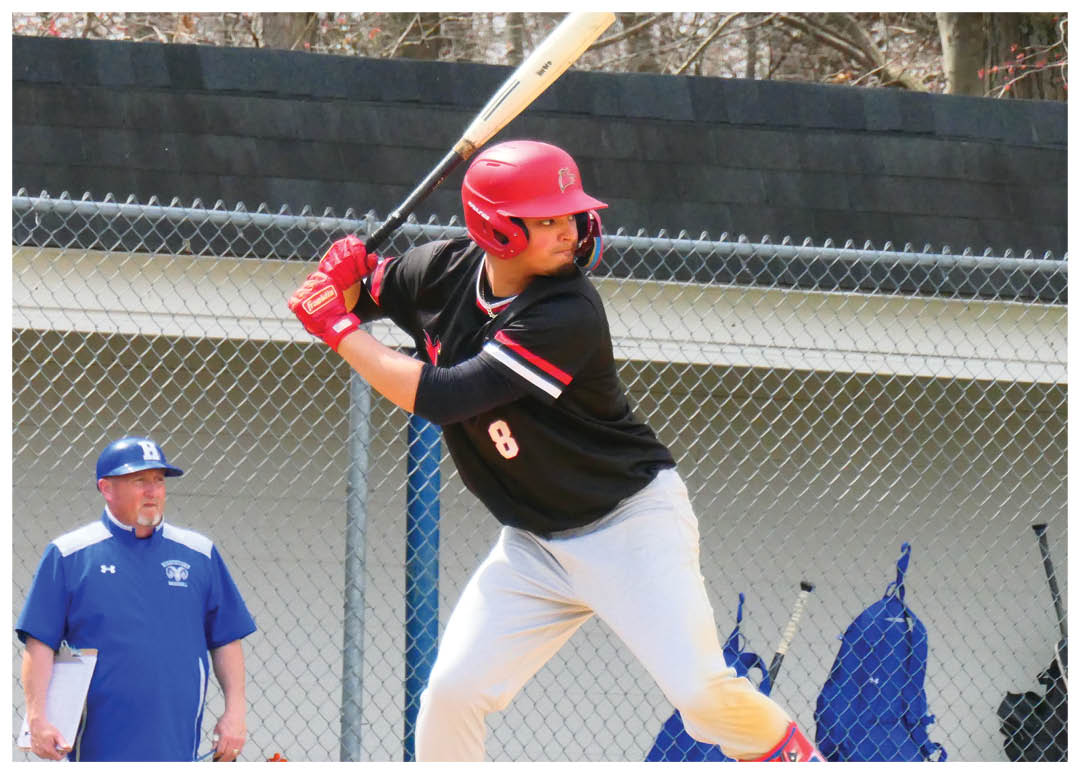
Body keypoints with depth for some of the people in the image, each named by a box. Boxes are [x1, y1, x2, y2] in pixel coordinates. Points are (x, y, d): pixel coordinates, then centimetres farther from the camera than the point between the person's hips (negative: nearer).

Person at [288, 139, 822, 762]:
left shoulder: (569, 314, -27)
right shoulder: (445, 271, -6)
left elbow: (441, 398, -30)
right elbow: (359, 292, 14)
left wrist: (340, 330, -21)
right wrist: (344, 270, -11)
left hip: (630, 520, -6)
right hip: (534, 543, 6)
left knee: (701, 692, -19)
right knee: (452, 691, -6)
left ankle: (794, 757, 7)